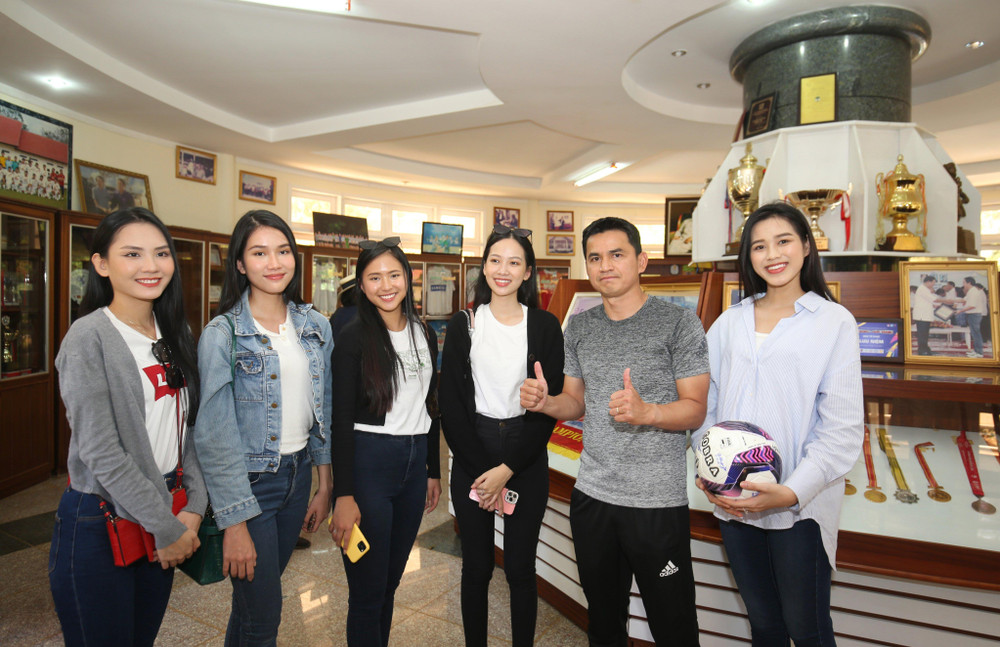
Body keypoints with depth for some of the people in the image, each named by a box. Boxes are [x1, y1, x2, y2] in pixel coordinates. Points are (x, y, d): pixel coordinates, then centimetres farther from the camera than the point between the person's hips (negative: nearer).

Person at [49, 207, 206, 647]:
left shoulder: (174, 335, 5)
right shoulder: (89, 338, -15)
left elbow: (189, 430, 6)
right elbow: (101, 453, -19)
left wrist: (193, 507, -4)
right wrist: (167, 528, -14)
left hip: (165, 517, 6)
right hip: (99, 525, -6)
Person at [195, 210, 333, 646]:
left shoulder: (316, 327, 2)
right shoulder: (222, 334, -13)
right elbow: (215, 434, -13)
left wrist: (324, 486, 9)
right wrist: (234, 522, -14)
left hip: (298, 474, 5)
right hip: (248, 480, -4)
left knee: (261, 593, 21)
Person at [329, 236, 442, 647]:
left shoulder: (424, 335, 7)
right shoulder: (354, 338, -10)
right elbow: (341, 420, -12)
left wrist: (433, 471, 14)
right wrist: (343, 496, -15)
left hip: (415, 462, 6)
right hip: (367, 462, -5)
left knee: (391, 581, 20)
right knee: (368, 591, 6)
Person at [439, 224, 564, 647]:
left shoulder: (545, 326, -1)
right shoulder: (463, 325, 1)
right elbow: (449, 404, -2)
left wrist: (507, 469, -9)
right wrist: (481, 470, -8)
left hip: (526, 458, 0)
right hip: (471, 457, 1)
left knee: (520, 568, 9)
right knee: (476, 567, 11)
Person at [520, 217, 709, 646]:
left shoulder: (679, 323, -7)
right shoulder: (578, 328, 8)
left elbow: (695, 410, -8)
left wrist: (646, 412, -27)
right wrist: (545, 402, -8)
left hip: (657, 501, -4)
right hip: (590, 496, 5)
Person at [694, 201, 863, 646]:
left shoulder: (834, 321, -4)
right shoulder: (730, 321, 7)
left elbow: (843, 427, -9)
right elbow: (704, 403, 6)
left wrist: (792, 491, -18)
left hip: (800, 508, -3)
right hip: (732, 501, 3)